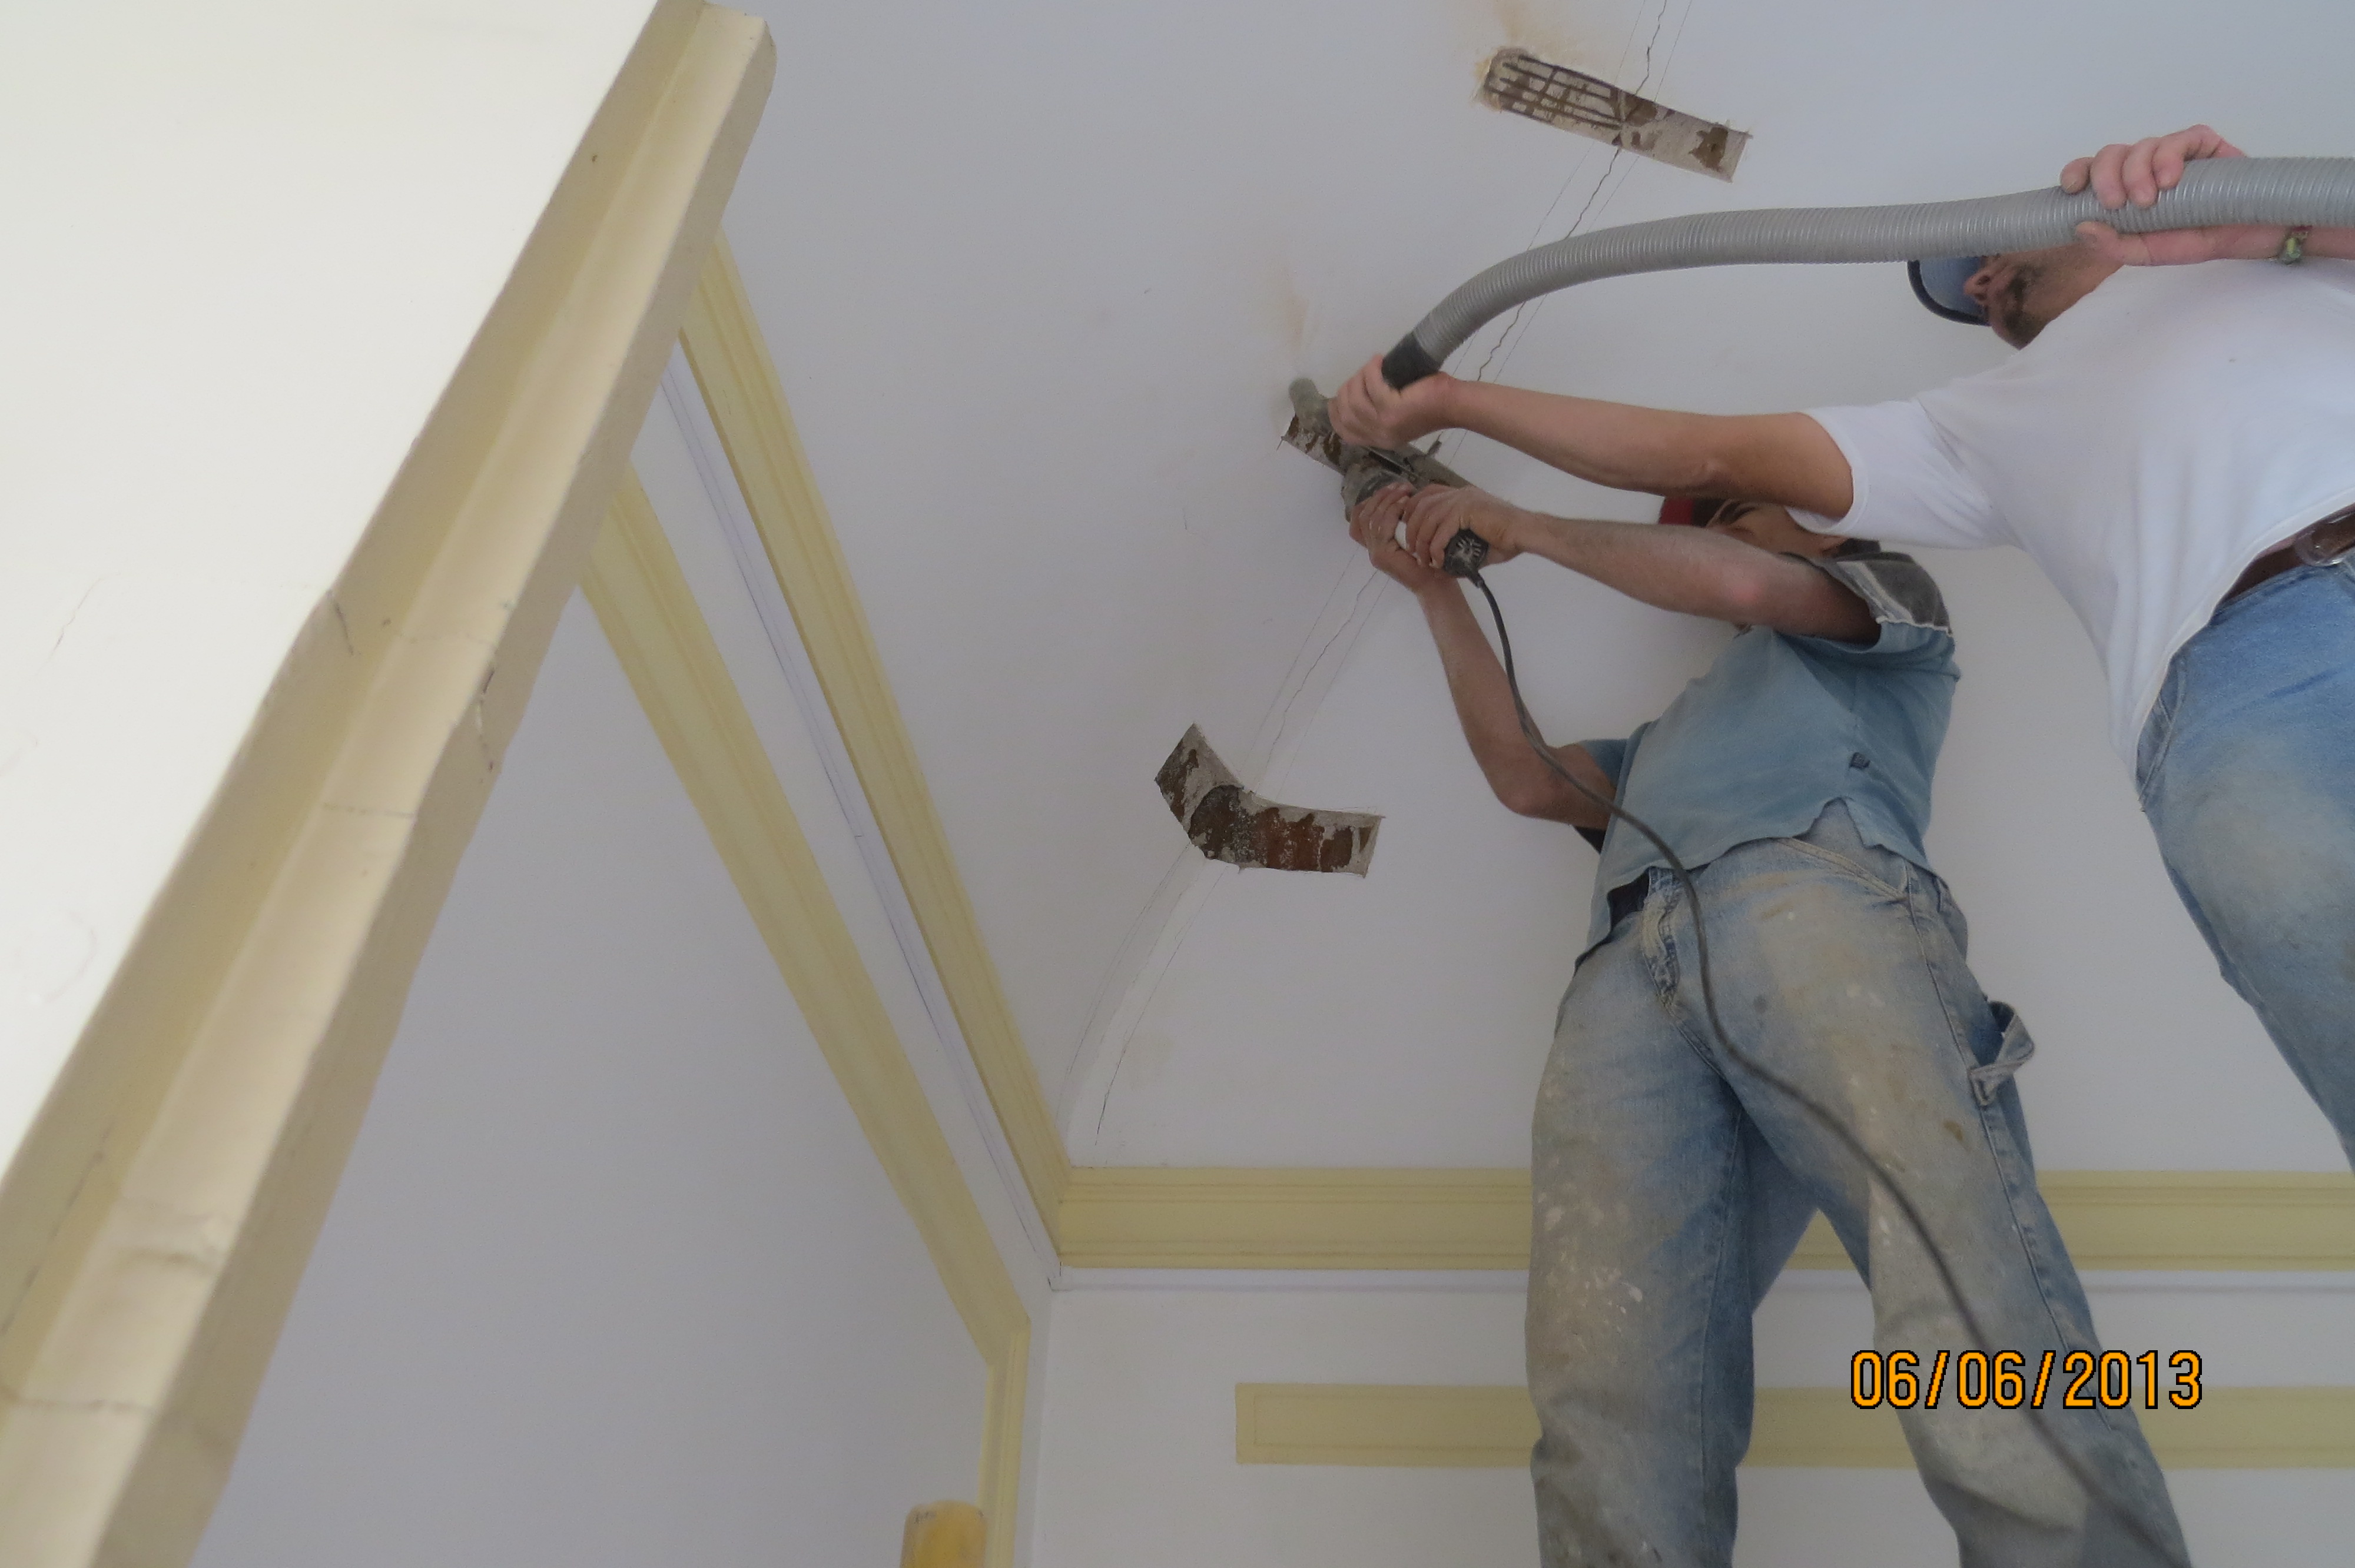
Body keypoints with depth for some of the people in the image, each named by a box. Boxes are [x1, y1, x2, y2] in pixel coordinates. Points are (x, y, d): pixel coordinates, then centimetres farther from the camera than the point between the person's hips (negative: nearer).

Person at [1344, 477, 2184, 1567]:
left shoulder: (1893, 593, 36)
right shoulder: (1677, 731, 48)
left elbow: (1744, 587, 14)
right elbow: (1526, 778, 34)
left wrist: (1526, 527, 20)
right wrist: (1437, 589, 38)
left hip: (1813, 892, -3)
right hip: (1627, 979, 4)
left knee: (1966, 1307, -29)